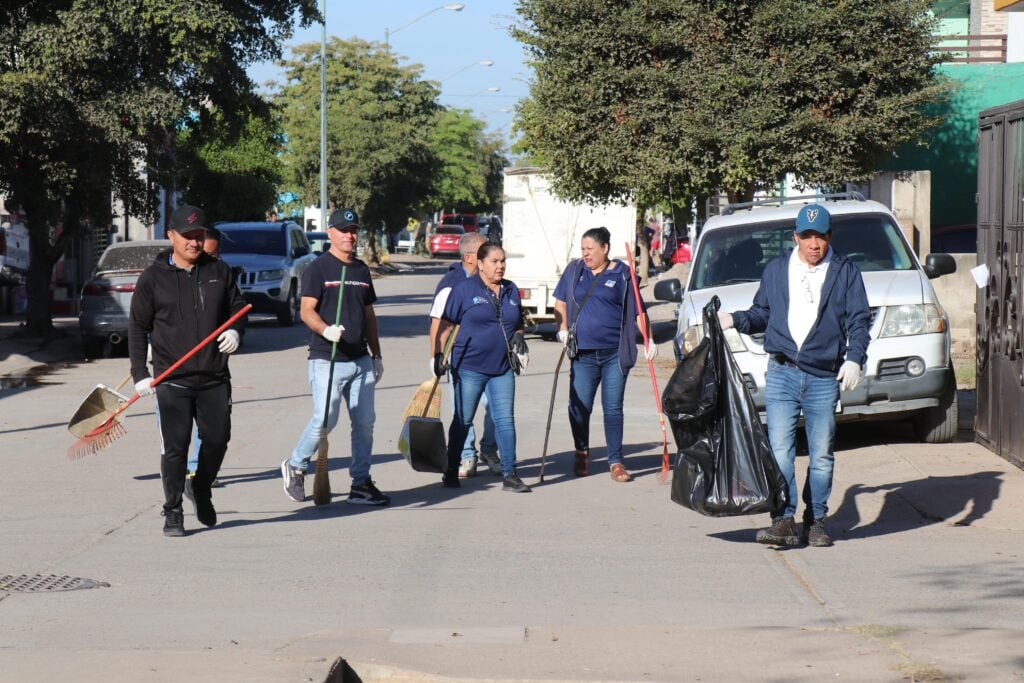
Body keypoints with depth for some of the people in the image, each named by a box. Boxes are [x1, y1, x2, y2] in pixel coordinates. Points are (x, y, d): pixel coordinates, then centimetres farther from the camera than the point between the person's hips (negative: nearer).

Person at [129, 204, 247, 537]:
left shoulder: (219, 271, 7)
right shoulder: (153, 278, -1)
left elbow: (237, 306, 19)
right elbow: (137, 327, 1)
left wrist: (235, 329, -4)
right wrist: (140, 374, -5)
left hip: (214, 378, 3)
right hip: (172, 380, -3)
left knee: (217, 439, 5)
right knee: (175, 446, -4)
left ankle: (202, 490, 32)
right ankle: (173, 512, 6)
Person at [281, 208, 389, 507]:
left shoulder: (362, 270, 16)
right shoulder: (318, 268, -4)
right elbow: (306, 310, -11)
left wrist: (376, 355, 20)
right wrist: (326, 330, -30)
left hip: (360, 359, 7)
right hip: (327, 359, -7)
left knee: (365, 421, 4)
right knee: (325, 419, -13)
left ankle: (361, 483, 12)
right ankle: (295, 467, 10)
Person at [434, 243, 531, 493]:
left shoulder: (511, 290, 11)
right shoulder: (464, 289, -3)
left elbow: (518, 324, 22)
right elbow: (446, 324, -3)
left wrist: (518, 336, 1)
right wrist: (439, 355, -9)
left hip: (502, 369, 4)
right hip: (469, 366, -4)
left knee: (505, 420, -2)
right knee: (463, 420, 7)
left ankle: (509, 474, 1)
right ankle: (451, 471, 19)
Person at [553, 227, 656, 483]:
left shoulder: (622, 274, 1)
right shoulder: (574, 271, 9)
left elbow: (638, 310, 3)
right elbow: (561, 302, 18)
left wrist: (649, 340, -3)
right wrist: (563, 329, 4)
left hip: (615, 353, -2)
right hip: (583, 354, 2)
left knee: (613, 408, 1)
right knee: (579, 407, 2)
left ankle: (616, 462, 8)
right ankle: (581, 453, 25)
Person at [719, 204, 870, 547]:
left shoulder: (845, 272, 6)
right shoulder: (776, 270, 12)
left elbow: (859, 320, 2)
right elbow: (762, 314, 21)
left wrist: (854, 358, -11)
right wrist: (735, 320, 3)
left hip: (825, 377, -1)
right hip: (782, 374, 1)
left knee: (822, 455, 4)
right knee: (780, 450, -10)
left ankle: (816, 522, 13)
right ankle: (783, 520, -12)